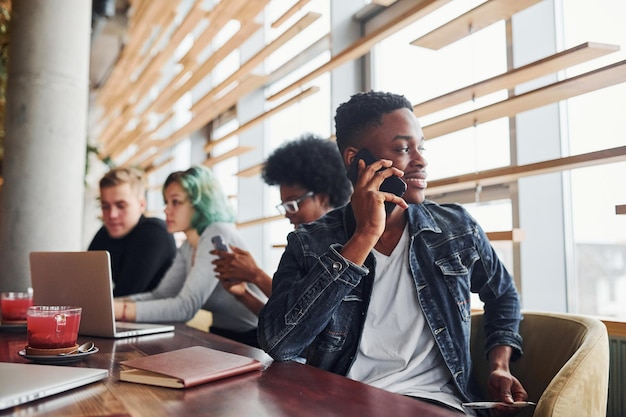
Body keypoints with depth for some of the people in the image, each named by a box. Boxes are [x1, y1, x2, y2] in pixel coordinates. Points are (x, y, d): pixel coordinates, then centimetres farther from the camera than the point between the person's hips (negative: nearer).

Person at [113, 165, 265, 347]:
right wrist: (109, 303, -11)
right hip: (221, 337, 7)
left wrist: (119, 310, -30)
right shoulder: (188, 247, 10)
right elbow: (160, 295, 3)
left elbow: (186, 306, -26)